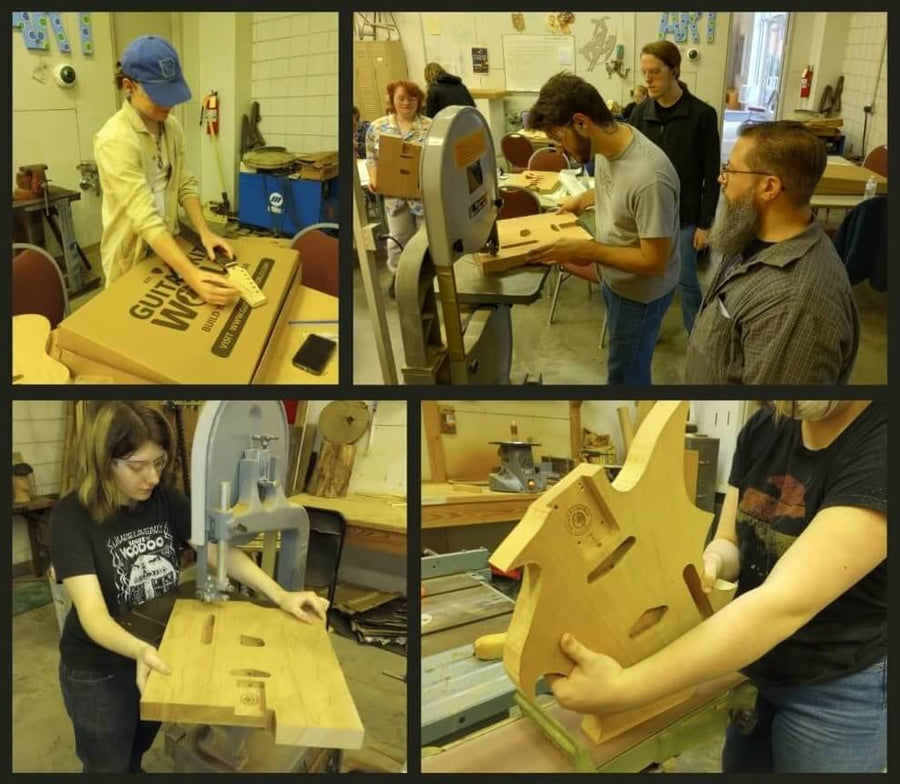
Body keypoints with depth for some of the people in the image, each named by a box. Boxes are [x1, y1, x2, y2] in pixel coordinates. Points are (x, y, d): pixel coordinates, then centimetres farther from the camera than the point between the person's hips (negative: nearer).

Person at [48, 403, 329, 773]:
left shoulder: (166, 499, -10)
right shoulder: (71, 517, -25)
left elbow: (218, 551, -14)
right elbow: (92, 612, -32)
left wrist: (279, 595, -27)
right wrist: (139, 650, -51)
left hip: (161, 655, 5)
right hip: (98, 673, -5)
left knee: (136, 755, 27)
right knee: (108, 766, 15)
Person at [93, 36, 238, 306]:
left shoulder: (172, 127, -2)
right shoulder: (115, 140, -27)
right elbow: (145, 218, -35)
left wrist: (204, 232, -12)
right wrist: (192, 276, -44)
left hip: (168, 247, 7)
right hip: (131, 258, -7)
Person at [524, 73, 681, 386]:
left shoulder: (649, 177, -37)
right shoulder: (607, 143, -10)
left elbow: (654, 261, -31)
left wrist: (583, 249, -30)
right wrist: (584, 199, 0)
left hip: (640, 292, -8)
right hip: (615, 278, 8)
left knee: (626, 374, 12)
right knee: (627, 362, 28)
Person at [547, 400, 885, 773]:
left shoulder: (880, 445, -28)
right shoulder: (764, 427, -5)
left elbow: (787, 604, -36)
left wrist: (624, 689, -40)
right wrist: (712, 560, -22)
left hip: (840, 689, -5)